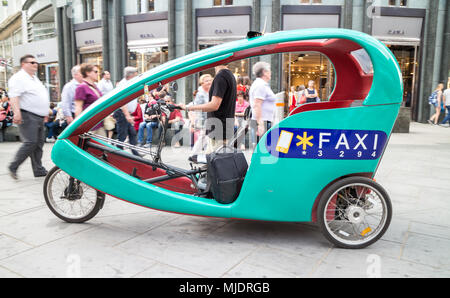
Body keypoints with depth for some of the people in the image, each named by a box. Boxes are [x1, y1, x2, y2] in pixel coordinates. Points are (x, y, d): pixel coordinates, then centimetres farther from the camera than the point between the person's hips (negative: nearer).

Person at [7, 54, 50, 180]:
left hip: (39, 117, 9)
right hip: (28, 116, -9)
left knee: (39, 144, 8)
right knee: (30, 143, -14)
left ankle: (38, 170, 13)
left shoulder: (35, 78, 22)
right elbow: (14, 96, -20)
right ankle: (13, 167, -1)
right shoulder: (19, 78, -8)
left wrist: (44, 113, 28)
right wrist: (17, 113, -32)